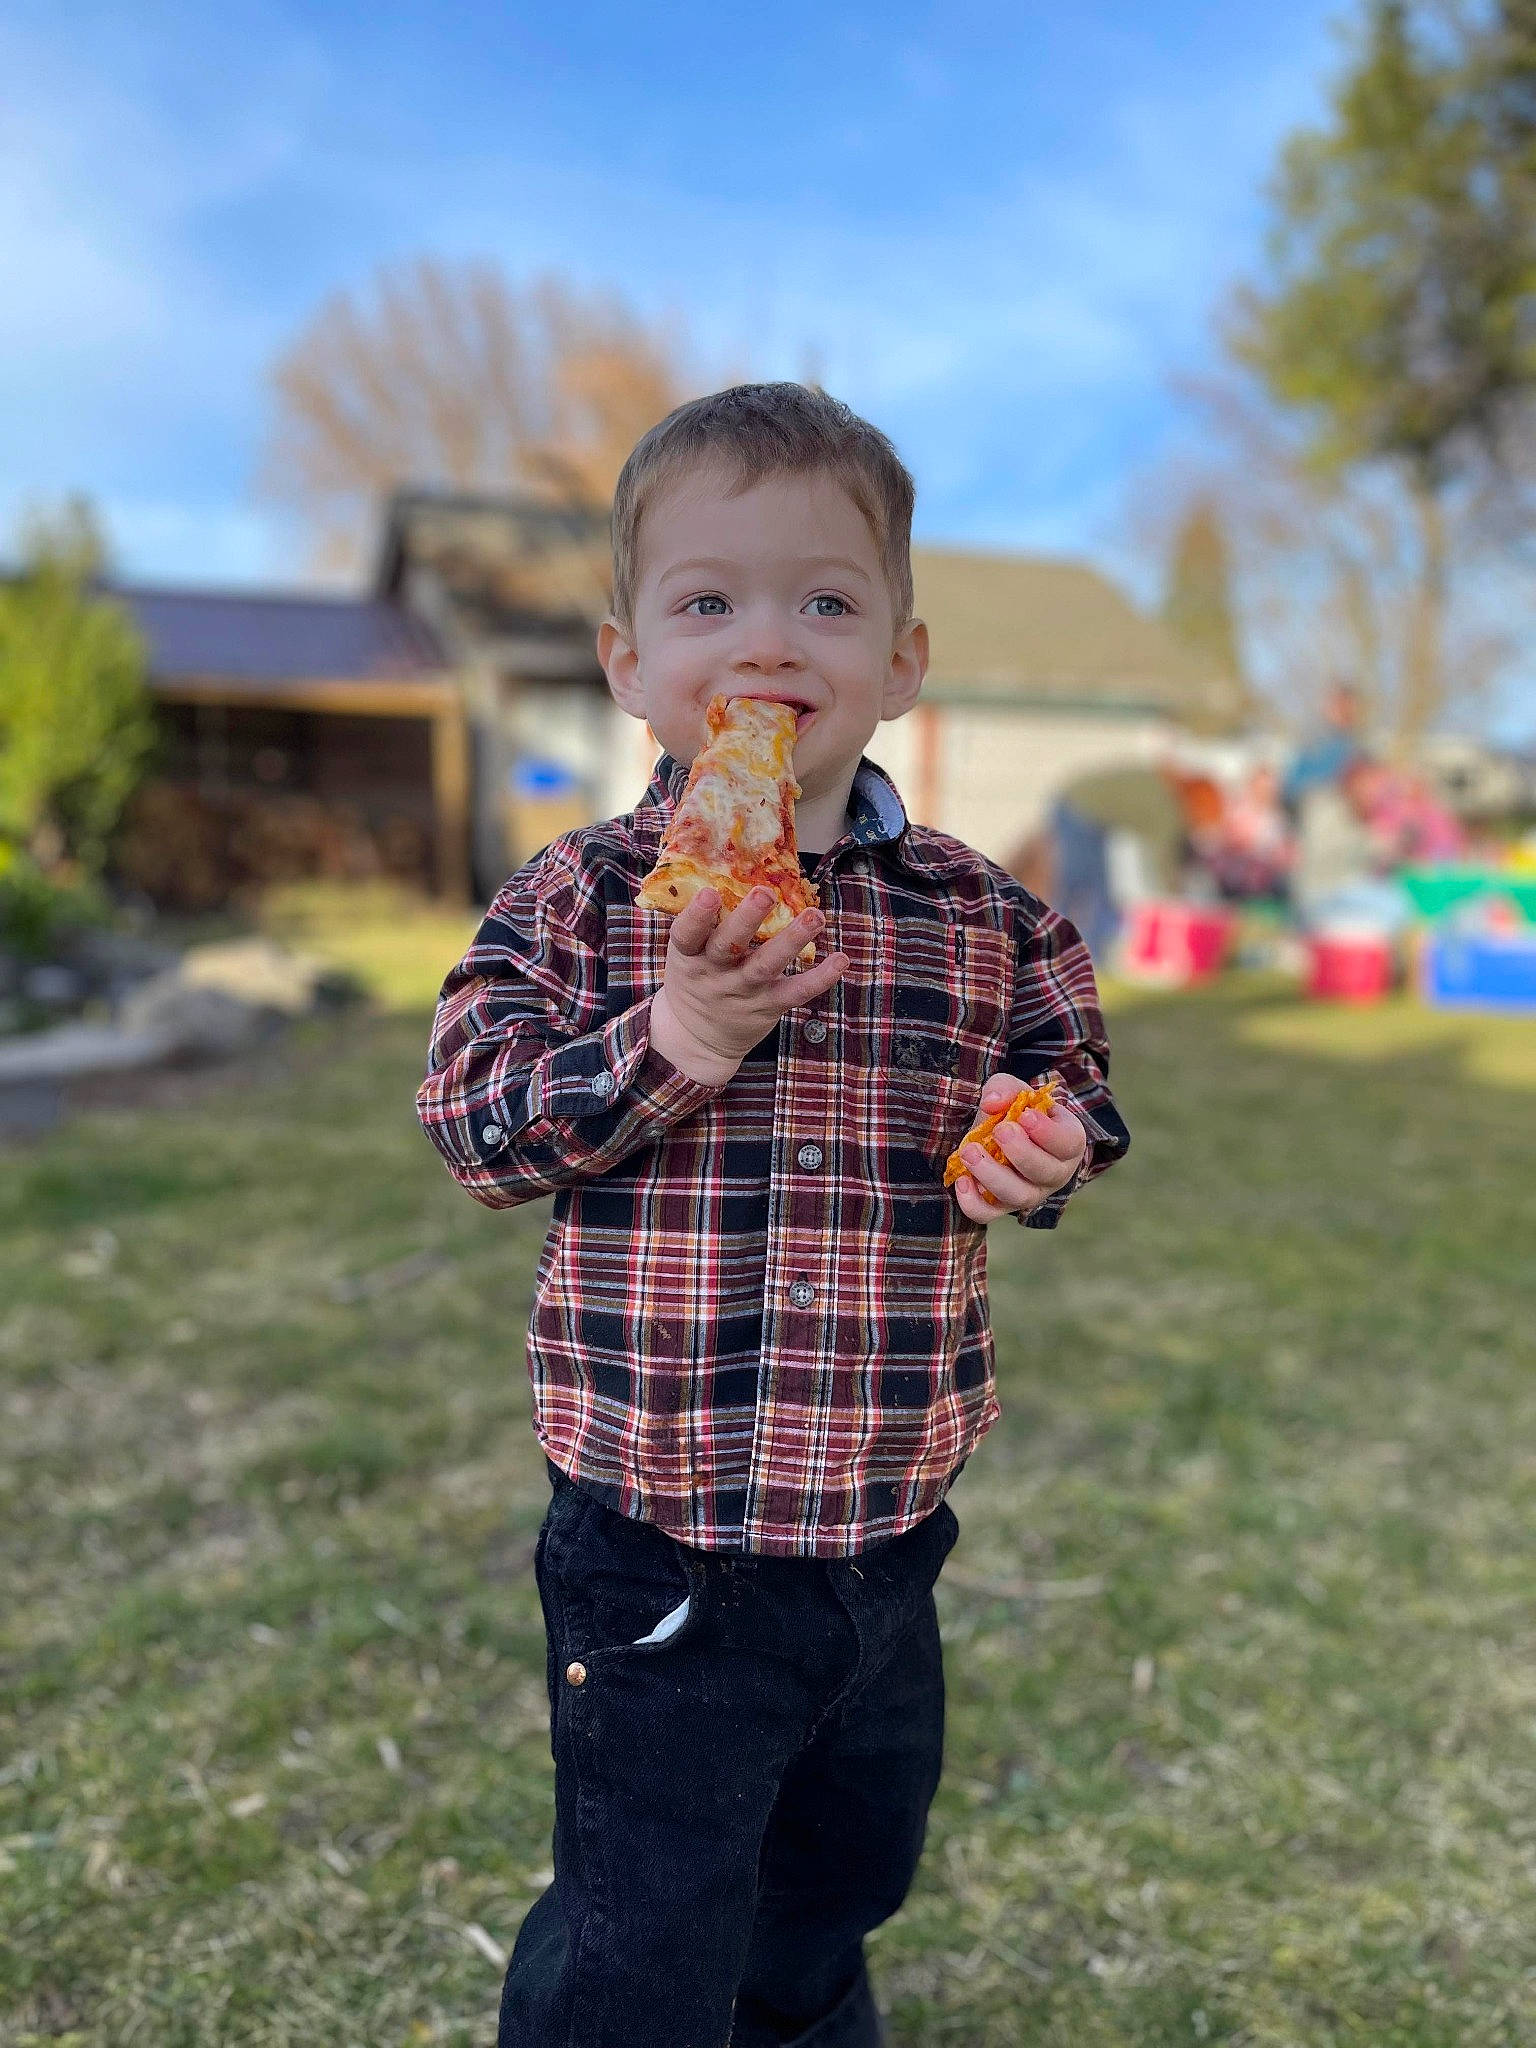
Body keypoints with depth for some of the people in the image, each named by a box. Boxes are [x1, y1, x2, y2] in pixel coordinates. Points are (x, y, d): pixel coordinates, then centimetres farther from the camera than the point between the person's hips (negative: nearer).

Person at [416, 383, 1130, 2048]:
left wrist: (1041, 1141, -14)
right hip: (654, 1529, -3)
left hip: (887, 1516, 4)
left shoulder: (975, 915, -3)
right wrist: (667, 1040, -26)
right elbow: (470, 1123, -12)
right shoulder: (578, 898, -9)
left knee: (847, 1864, 29)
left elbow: (1068, 1075, 9)